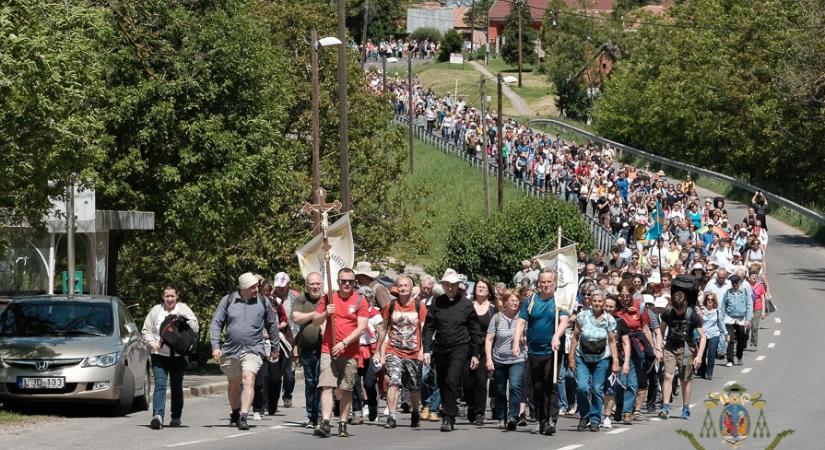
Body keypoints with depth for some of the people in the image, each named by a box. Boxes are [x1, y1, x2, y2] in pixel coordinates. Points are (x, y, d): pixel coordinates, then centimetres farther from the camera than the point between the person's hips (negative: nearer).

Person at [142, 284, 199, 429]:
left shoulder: (183, 309, 7)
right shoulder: (155, 311, 9)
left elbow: (194, 327, 0)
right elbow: (146, 330, 11)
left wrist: (183, 319, -17)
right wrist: (153, 343, -6)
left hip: (178, 355, 1)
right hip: (159, 354, -1)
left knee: (177, 387, 8)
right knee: (160, 385, -14)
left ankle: (176, 416, 21)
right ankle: (158, 415, -27)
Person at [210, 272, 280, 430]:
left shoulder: (263, 302, 2)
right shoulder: (228, 301, -1)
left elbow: (272, 325, 14)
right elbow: (216, 324, 3)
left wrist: (274, 348, 19)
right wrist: (216, 346, -8)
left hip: (253, 350, -2)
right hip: (231, 351, 2)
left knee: (248, 381, -20)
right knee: (234, 384, 16)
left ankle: (243, 417, -26)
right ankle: (235, 413, 39)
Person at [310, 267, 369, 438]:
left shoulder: (360, 301, 2)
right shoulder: (328, 298, 8)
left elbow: (361, 328, -6)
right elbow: (315, 322, 11)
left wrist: (344, 343, -15)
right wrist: (325, 313, -10)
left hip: (350, 352, -1)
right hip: (329, 351, 1)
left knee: (346, 389, 5)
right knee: (326, 386, -12)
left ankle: (343, 424, 11)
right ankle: (325, 423, -20)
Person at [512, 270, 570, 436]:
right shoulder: (531, 301, 8)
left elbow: (564, 321, -11)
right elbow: (521, 323, 4)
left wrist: (556, 336, -30)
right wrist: (516, 343, -9)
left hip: (552, 352, -3)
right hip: (534, 352, 3)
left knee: (551, 386, -10)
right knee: (537, 388, 7)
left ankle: (551, 420, -15)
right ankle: (542, 421, 14)